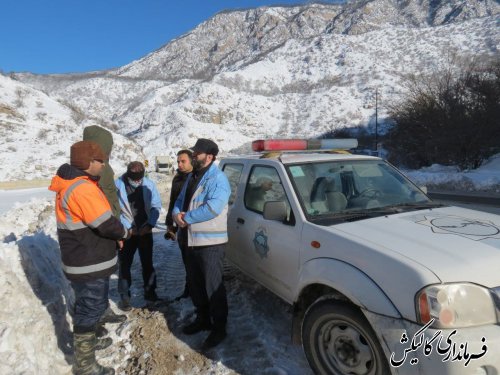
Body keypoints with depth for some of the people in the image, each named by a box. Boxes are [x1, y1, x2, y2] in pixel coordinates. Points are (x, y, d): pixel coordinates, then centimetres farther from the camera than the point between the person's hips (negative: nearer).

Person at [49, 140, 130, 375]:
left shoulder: (71, 184, 9)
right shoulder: (82, 188, -25)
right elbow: (106, 224, -27)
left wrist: (116, 235, 5)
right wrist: (124, 233, -7)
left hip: (83, 260, 10)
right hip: (90, 264, -10)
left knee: (87, 306, 26)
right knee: (91, 309, 4)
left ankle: (87, 341, 47)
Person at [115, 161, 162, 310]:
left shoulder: (149, 184, -10)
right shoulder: (118, 185, -15)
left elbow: (156, 206, -6)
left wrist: (149, 224, -15)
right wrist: (128, 227, -15)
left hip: (145, 231, 2)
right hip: (127, 232, -2)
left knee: (148, 263, 14)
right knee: (125, 264, 7)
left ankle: (150, 291, 30)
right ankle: (124, 295, 22)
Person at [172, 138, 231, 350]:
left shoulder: (218, 179, -15)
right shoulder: (192, 176, 14)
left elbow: (212, 208, -26)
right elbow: (180, 200, 16)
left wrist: (186, 218, -18)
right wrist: (176, 214, -7)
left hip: (210, 242, -9)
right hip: (190, 240, 9)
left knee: (213, 287, 1)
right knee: (195, 285, 20)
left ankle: (219, 328, 17)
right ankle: (202, 319, 38)